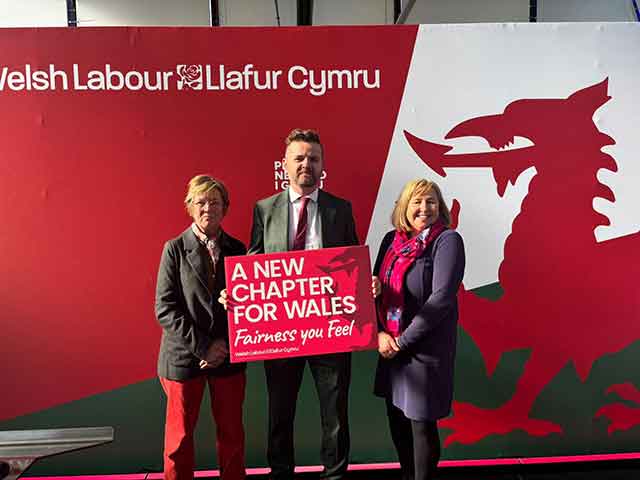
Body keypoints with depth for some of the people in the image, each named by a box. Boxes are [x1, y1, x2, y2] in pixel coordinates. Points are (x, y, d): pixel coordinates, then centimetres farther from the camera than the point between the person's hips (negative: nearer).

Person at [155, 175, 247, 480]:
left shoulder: (237, 249, 4)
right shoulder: (175, 248, -3)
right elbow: (165, 309, -8)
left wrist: (225, 345, -8)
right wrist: (202, 347, -15)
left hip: (229, 357, 2)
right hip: (184, 357, -2)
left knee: (231, 433, 12)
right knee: (180, 435, 12)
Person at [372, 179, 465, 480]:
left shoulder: (447, 240, -11)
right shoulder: (391, 240, 6)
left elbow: (441, 298, -18)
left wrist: (403, 341, -15)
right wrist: (380, 333, -6)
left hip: (426, 349, -6)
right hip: (391, 347, 6)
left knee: (421, 422, 6)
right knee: (396, 417, 17)